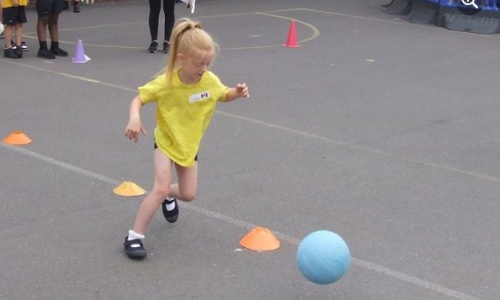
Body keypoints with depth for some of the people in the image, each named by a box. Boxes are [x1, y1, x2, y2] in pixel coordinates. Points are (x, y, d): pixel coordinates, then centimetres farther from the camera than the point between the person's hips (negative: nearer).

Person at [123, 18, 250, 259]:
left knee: (188, 194, 9)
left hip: (190, 144, 4)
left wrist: (238, 92, -17)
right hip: (166, 141, -4)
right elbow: (139, 98, -17)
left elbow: (224, 95, 5)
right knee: (160, 188, -21)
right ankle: (134, 236, -10)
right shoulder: (165, 83, -27)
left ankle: (168, 197, 48)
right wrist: (134, 117, -38)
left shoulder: (210, 81, -16)